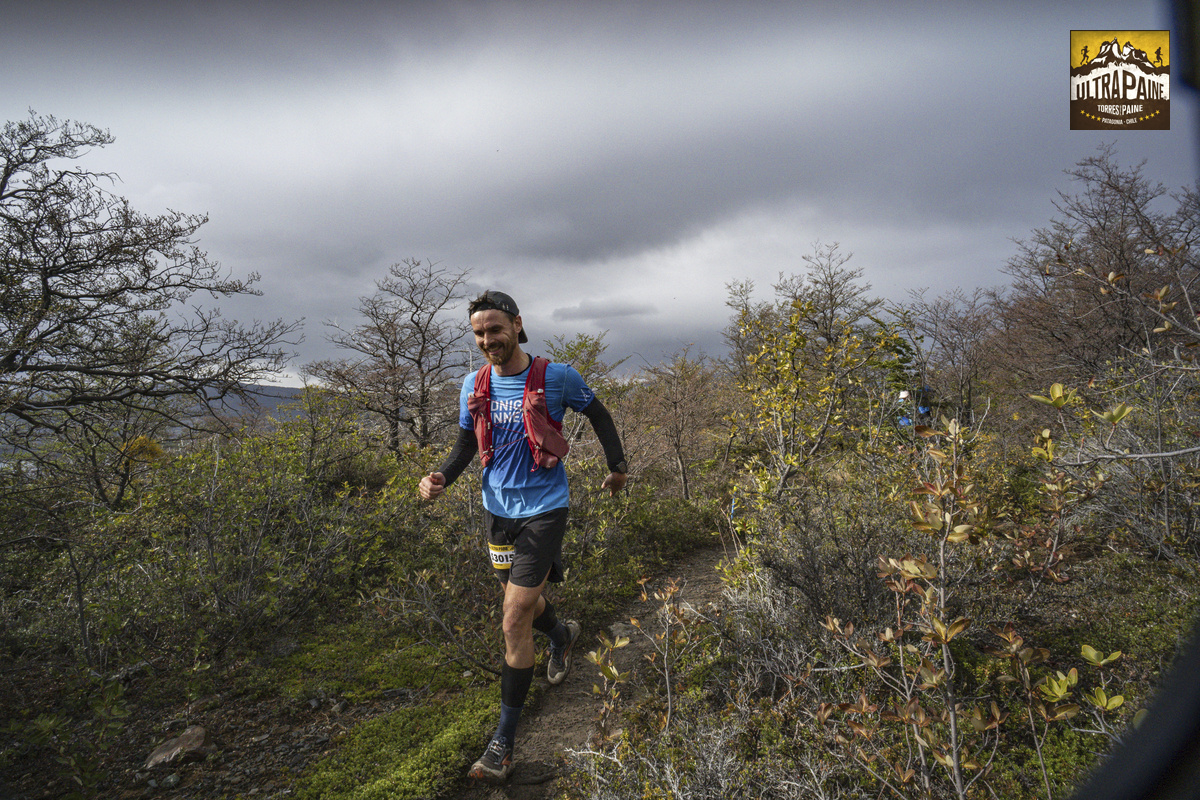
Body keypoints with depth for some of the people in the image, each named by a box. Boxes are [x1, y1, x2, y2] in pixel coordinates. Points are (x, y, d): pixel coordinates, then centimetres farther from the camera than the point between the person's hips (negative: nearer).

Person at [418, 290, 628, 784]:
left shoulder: (557, 377, -12)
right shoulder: (474, 385, -1)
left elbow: (598, 414, 5)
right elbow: (467, 443, 10)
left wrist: (617, 466, 11)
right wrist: (442, 476, -10)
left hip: (543, 508, -5)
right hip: (497, 508, 5)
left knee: (515, 623, -8)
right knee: (523, 600, 22)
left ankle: (504, 739, 8)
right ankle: (561, 634, 58)